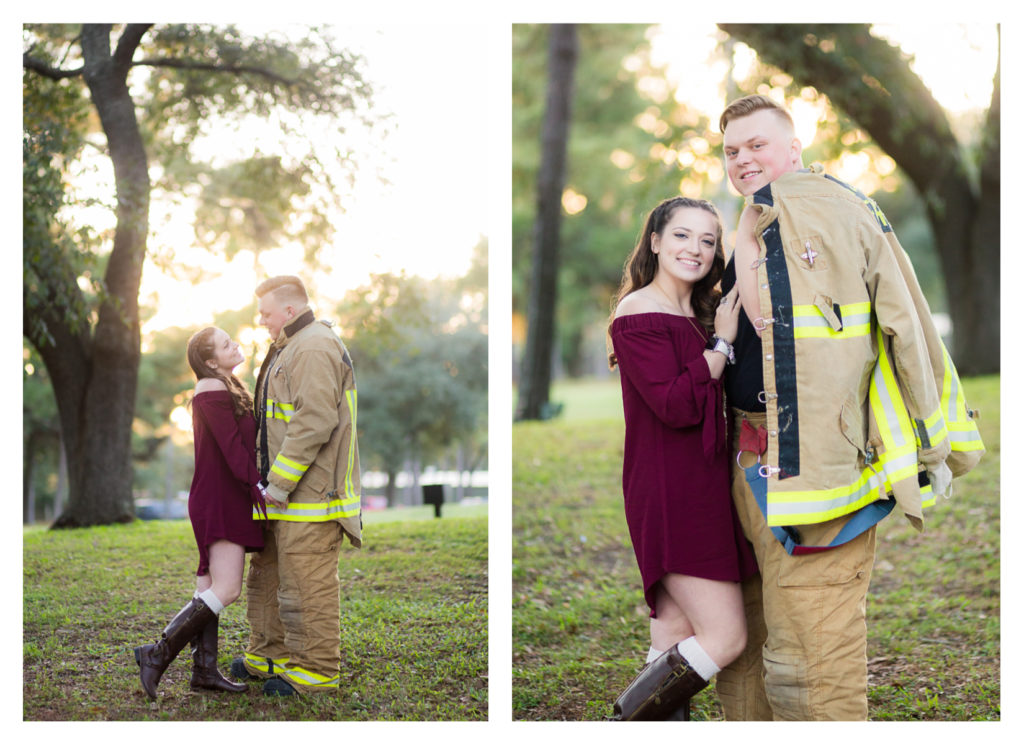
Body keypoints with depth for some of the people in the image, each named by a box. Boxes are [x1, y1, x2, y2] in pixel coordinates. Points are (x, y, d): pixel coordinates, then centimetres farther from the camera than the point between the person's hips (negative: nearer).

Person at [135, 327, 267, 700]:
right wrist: (259, 490, -21)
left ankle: (204, 669, 10)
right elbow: (234, 450, -19)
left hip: (224, 502, 10)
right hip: (220, 503, -10)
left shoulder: (225, 389, 18)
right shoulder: (212, 391, -13)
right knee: (226, 589, -15)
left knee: (211, 586, 8)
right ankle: (159, 654, -14)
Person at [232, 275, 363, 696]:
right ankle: (269, 655, 28)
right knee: (268, 574, 17)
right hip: (288, 492, 11)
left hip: (311, 491, -11)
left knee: (307, 583, -6)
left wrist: (280, 481, -21)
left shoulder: (314, 349, -15)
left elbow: (314, 422, -24)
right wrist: (273, 482, 19)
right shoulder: (289, 348, 21)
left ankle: (316, 670, 0)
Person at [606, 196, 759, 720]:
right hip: (669, 494, -9)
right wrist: (722, 343, -13)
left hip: (703, 490, 9)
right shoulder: (639, 315, -11)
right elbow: (675, 406, -21)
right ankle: (621, 729, 0)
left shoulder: (700, 315, 18)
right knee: (725, 637, -11)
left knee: (677, 635, 11)